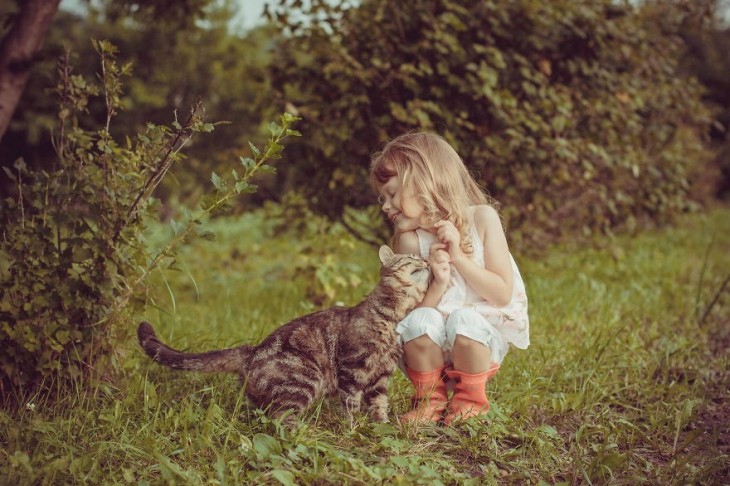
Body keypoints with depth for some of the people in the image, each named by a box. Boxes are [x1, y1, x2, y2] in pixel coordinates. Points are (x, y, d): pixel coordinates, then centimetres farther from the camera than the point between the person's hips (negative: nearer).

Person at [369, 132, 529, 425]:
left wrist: (458, 256, -20)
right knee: (420, 320, -29)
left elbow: (503, 294, -12)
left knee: (464, 320, -31)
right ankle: (431, 400, -4)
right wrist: (437, 285, -26)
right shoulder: (409, 240, -6)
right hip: (431, 348, 1)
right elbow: (406, 308, -9)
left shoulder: (481, 218, -9)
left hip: (483, 337, -1)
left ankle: (471, 400, -4)